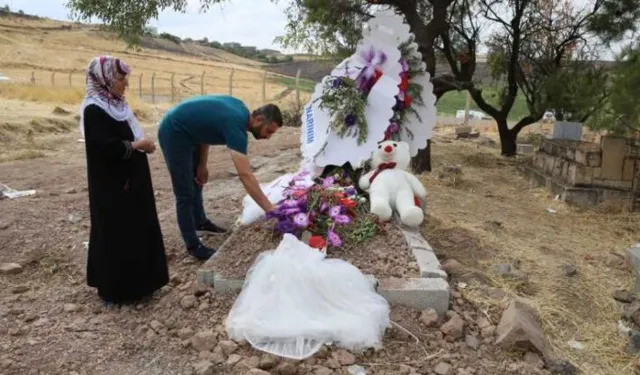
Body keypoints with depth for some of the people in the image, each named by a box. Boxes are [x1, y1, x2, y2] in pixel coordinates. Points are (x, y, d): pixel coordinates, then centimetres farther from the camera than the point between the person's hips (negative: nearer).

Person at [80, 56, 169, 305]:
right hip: (112, 186, -10)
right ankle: (117, 289, 13)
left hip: (131, 180, 10)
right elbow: (106, 146, -25)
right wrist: (136, 145, -16)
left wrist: (141, 144, 3)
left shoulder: (116, 105, 12)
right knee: (117, 235, 0)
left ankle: (136, 282, 29)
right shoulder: (94, 110, -16)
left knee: (137, 230, 15)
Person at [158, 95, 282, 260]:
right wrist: (271, 210, -37)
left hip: (187, 132, 10)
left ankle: (200, 223, 42)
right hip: (173, 133, -10)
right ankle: (193, 245, 5)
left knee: (196, 180, 23)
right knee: (185, 193, -6)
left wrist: (202, 164, 4)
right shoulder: (236, 125, -31)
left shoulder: (241, 111, -4)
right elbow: (245, 175, -37)